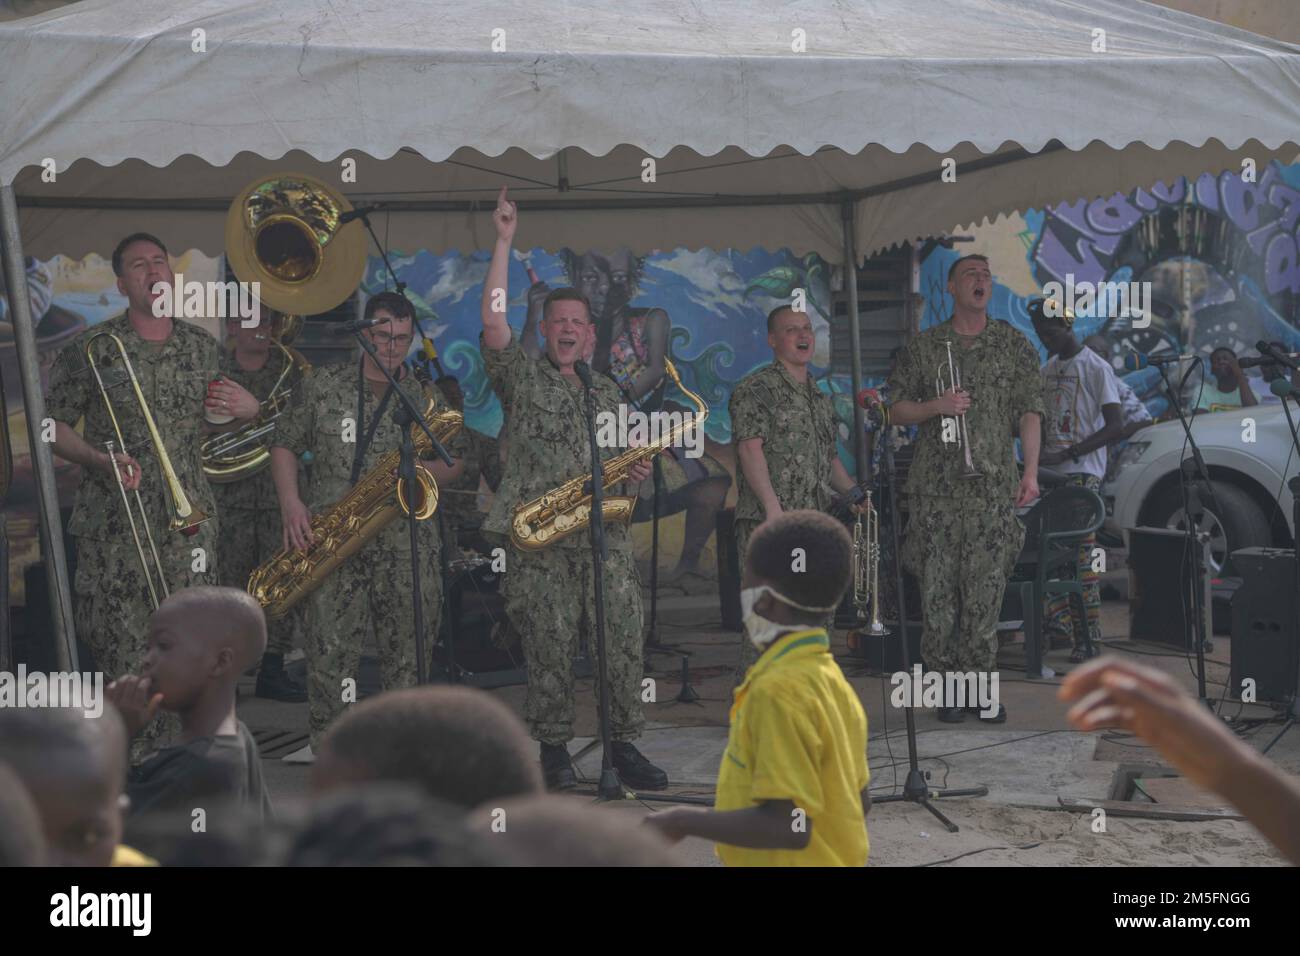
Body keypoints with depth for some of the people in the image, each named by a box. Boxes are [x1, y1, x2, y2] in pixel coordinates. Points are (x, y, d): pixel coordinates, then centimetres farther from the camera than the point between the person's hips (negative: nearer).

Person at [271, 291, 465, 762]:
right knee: (330, 644, -9)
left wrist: (423, 471, -7)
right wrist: (290, 502, -2)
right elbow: (285, 444, 12)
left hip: (407, 542, 1)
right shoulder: (323, 385, 10)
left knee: (408, 647, 0)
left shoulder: (426, 398, 12)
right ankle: (326, 741, -1)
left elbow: (455, 462, 15)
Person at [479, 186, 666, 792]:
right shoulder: (522, 378, 7)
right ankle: (553, 749, 8)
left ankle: (623, 744, 6)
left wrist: (636, 471, 3)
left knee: (623, 640, -3)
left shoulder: (608, 393, 21)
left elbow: (625, 458, 28)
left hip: (603, 534, 4)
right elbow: (492, 319, -8)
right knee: (549, 647, -3)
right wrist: (504, 242, -9)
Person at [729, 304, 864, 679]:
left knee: (819, 613, 11)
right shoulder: (755, 390, -6)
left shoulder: (819, 397, 20)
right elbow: (750, 449, -16)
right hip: (768, 522, -8)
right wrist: (773, 506, -25)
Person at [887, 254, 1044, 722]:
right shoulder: (924, 346, 9)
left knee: (986, 586, -3)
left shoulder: (1014, 344, 9)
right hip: (936, 485, 0)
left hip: (993, 484, 0)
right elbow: (896, 411, 11)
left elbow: (1030, 411, 6)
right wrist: (935, 407, -8)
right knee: (937, 584, -2)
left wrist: (1031, 471, -4)